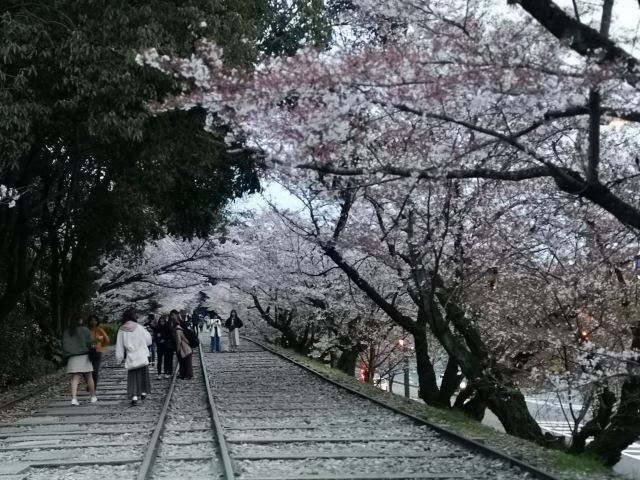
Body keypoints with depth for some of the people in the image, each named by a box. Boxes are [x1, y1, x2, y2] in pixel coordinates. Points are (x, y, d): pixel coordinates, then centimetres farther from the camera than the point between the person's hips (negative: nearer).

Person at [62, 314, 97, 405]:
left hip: (72, 358, 3)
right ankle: (93, 397, 19)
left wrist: (67, 354, 16)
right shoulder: (84, 330, -3)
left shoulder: (66, 332, 9)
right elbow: (89, 342, -7)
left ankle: (74, 398, -14)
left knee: (75, 378, -1)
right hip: (84, 356, -3)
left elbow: (63, 346, 10)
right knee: (89, 377, 9)